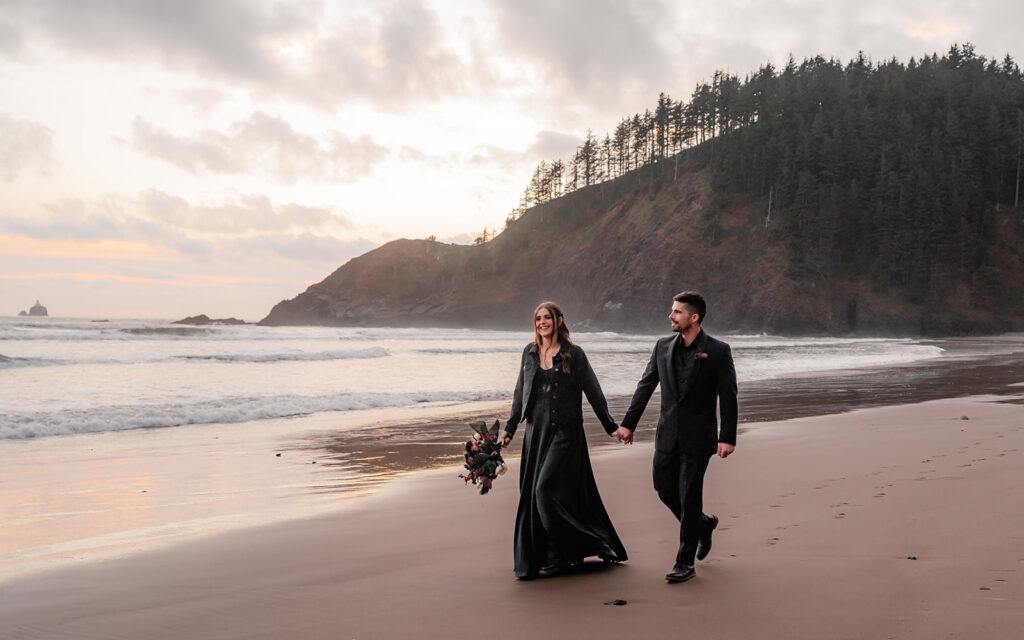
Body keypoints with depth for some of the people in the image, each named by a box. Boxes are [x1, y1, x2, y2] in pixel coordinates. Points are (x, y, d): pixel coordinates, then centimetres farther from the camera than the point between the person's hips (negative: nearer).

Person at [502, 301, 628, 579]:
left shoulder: (573, 354, -4)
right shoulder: (530, 353, 10)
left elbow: (593, 392, -1)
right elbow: (520, 394, 16)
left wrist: (611, 427, 0)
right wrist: (510, 428, 14)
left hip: (564, 432, -5)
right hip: (536, 431, 5)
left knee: (547, 489, -11)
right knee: (532, 493, 5)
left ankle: (559, 555, 5)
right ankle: (533, 558, 16)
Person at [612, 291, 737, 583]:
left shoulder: (717, 351, -7)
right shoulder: (663, 347, 6)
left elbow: (728, 397, -8)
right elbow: (645, 386, 11)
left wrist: (727, 437, -14)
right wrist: (628, 423, 8)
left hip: (698, 438, -5)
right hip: (668, 435, 5)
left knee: (689, 497, -2)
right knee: (665, 489, 9)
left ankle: (685, 564, 9)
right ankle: (703, 523, 37)